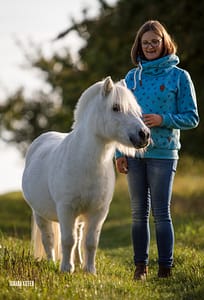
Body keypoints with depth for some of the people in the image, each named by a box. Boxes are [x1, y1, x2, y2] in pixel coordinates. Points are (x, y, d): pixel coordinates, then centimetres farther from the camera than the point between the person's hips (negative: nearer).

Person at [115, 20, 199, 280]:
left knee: (161, 212, -4)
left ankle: (165, 269, 1)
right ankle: (140, 266, 15)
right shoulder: (131, 78, 9)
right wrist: (119, 152, 3)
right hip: (135, 154, 4)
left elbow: (191, 118, -2)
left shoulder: (179, 76, -2)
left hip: (163, 153, -4)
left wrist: (163, 119, -18)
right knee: (139, 213, 8)